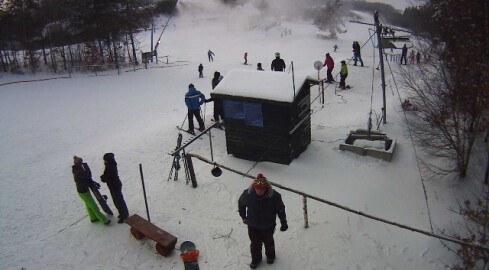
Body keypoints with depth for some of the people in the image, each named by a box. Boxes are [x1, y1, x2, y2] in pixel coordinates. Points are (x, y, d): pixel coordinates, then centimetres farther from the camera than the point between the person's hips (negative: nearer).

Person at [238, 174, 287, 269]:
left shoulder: (274, 196, -29)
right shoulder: (247, 194, -25)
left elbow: (281, 210, -12)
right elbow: (241, 204, -1)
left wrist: (283, 224, -2)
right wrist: (243, 216, 5)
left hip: (268, 226, -1)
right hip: (252, 226, 1)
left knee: (268, 242, 25)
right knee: (255, 243, 21)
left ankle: (270, 256, 55)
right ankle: (255, 259, 49)